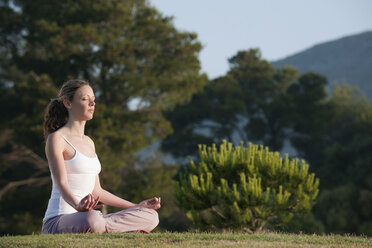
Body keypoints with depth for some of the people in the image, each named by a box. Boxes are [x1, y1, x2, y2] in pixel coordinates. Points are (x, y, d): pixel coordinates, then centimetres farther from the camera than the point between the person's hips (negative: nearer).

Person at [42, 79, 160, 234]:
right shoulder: (57, 139, -5)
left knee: (151, 216, -6)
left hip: (88, 216, 9)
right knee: (91, 220, -43)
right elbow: (61, 184, -18)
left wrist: (137, 206, 23)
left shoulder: (89, 142, 21)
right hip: (58, 222, -9)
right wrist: (78, 205, -40)